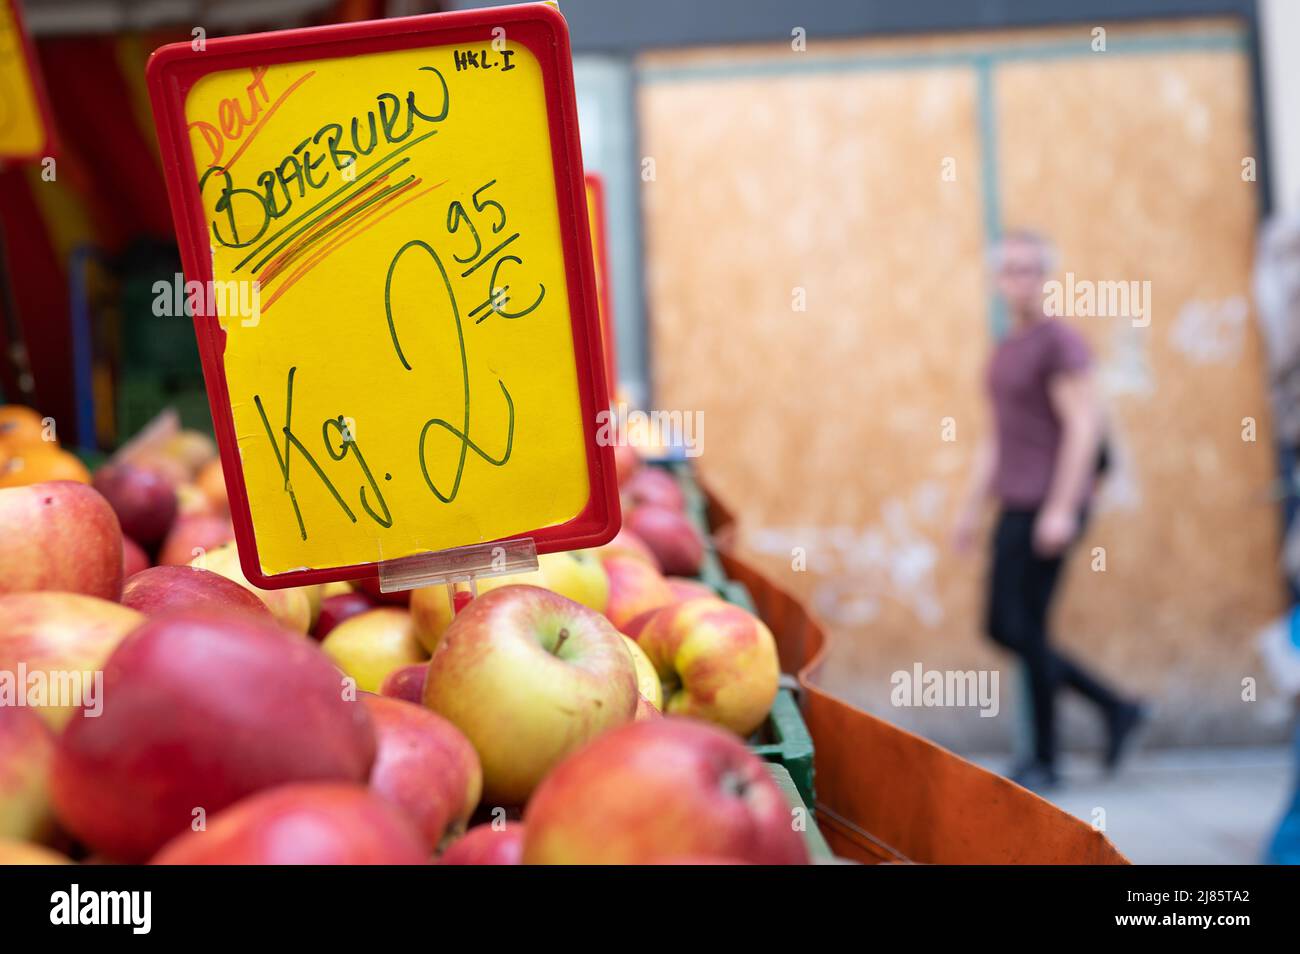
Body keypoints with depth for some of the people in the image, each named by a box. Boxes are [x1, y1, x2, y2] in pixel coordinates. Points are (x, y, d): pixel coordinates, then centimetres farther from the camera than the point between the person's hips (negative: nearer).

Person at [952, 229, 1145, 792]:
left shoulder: (1060, 343, -9)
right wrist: (973, 505, 19)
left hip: (1050, 508, -9)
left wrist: (1062, 507, -22)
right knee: (1002, 629, 9)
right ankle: (1116, 708, 16)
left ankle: (1045, 760, 5)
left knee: (1024, 628, -7)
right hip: (1016, 508, 9)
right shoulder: (1007, 350, 18)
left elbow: (1084, 425, -16)